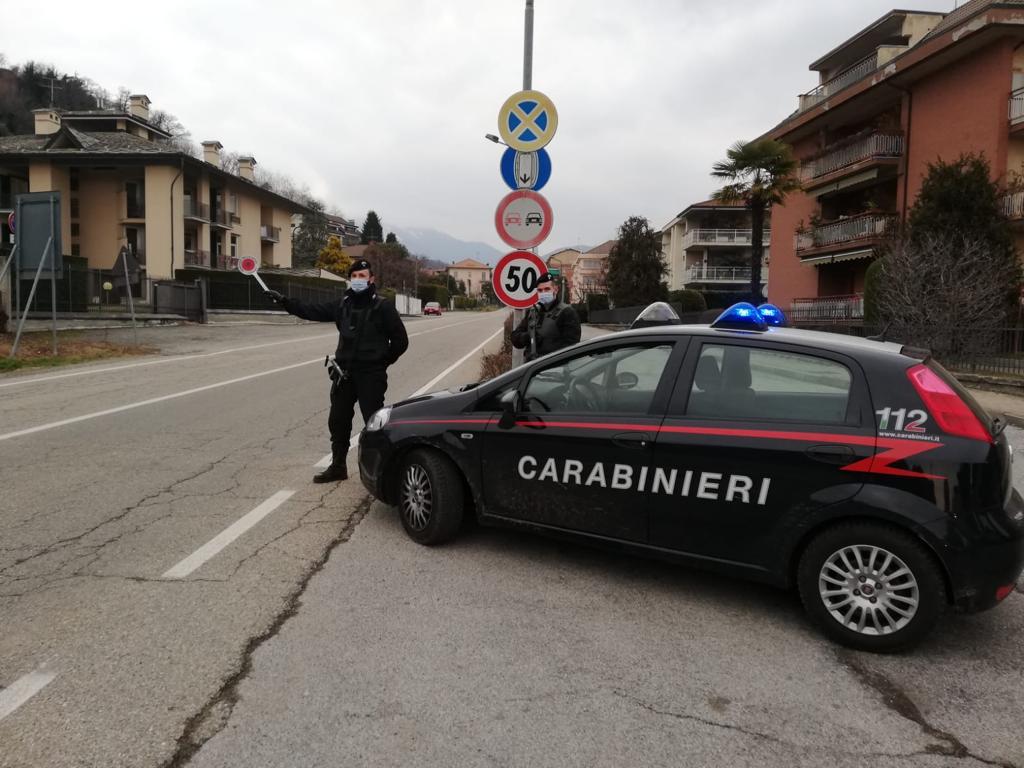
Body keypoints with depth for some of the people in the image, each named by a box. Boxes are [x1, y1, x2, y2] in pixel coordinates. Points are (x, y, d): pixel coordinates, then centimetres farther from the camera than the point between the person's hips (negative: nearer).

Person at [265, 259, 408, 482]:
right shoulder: (342, 306, 9)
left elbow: (400, 340, -3)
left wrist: (382, 363, -1)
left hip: (371, 376, -6)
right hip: (345, 374, 6)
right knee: (338, 421, 12)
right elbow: (311, 311, 9)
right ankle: (338, 466, 25)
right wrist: (284, 301, 0)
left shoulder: (382, 307, -6)